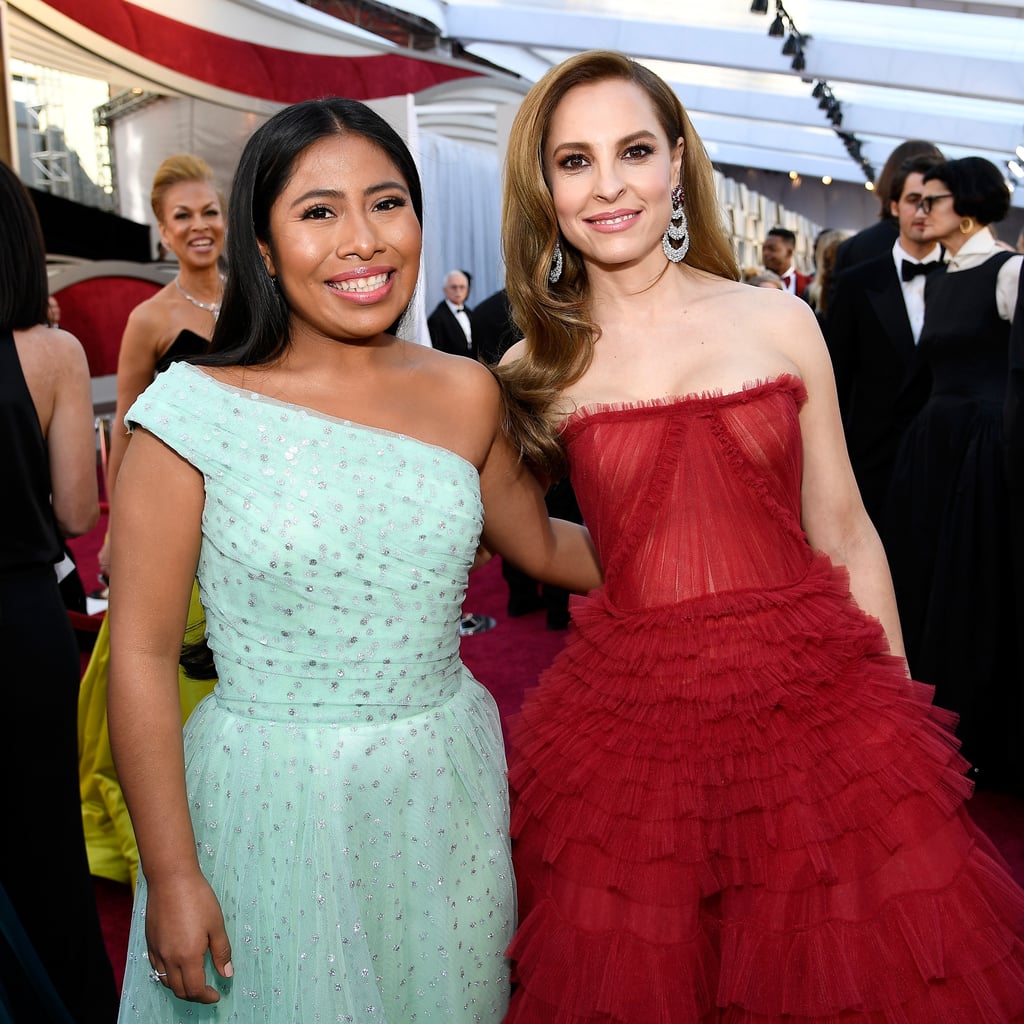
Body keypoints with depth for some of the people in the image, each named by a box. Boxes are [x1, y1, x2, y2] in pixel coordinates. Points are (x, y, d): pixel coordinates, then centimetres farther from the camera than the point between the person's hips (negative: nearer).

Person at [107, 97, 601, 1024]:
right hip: (272, 803, -3)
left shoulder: (465, 395, -2)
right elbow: (142, 652, -10)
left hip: (447, 792, 4)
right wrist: (171, 874, -8)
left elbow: (543, 547, 14)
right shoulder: (199, 410, -12)